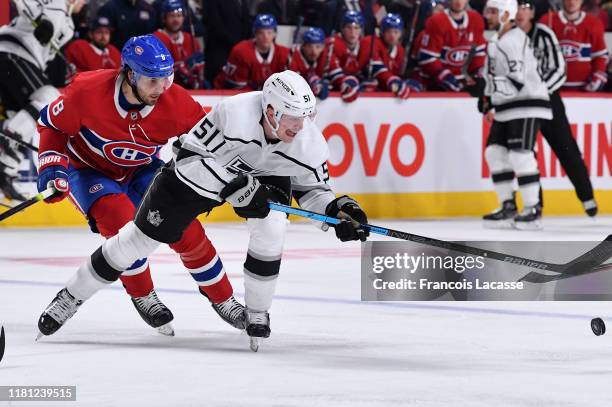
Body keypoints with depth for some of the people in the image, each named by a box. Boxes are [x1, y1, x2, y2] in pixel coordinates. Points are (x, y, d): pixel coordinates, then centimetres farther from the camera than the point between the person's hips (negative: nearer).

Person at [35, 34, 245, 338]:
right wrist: (52, 167, -23)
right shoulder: (88, 91, -31)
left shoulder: (176, 102, -23)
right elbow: (52, 125, -14)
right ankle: (143, 297, -9)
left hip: (140, 170, 3)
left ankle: (223, 301, 8)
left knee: (184, 227, -11)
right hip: (87, 170, -3)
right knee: (121, 219, -30)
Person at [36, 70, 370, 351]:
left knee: (270, 228, -26)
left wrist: (338, 209, -25)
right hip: (202, 168, -3)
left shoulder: (309, 142, -27)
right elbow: (189, 159, -37)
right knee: (143, 235, 0)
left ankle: (257, 313, -3)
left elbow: (312, 188, -7)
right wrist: (235, 187, -45)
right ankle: (72, 297, 16)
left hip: (266, 174, 3)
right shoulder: (234, 113, -41)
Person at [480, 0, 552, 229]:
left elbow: (517, 80, -25)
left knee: (520, 155, -16)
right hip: (506, 108, 10)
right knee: (495, 154, 6)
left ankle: (533, 209, -12)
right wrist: (489, 98, 14)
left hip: (527, 105, -10)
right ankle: (508, 207, 11)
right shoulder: (498, 40, 16)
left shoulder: (515, 40, -16)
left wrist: (489, 90, -26)